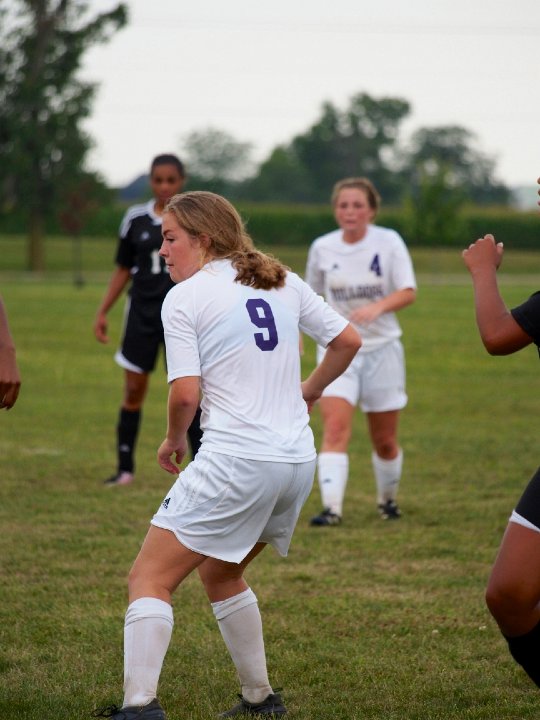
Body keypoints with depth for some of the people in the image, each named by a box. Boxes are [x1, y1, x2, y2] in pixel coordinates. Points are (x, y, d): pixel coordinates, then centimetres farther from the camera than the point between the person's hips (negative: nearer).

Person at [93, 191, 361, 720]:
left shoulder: (183, 298, -5)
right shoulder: (283, 283, 12)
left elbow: (185, 394, -12)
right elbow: (348, 341, 16)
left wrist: (173, 439, 7)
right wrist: (308, 393, 30)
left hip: (235, 461, -7)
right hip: (298, 460, 7)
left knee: (150, 577, -2)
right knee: (219, 574, 26)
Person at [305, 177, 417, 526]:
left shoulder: (388, 242, -6)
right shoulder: (322, 248, 0)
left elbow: (408, 292, -13)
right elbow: (312, 295, 16)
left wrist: (377, 307, -30)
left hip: (382, 348, 0)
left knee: (385, 441, 8)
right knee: (336, 427, -19)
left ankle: (388, 498, 34)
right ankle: (332, 507, -26)